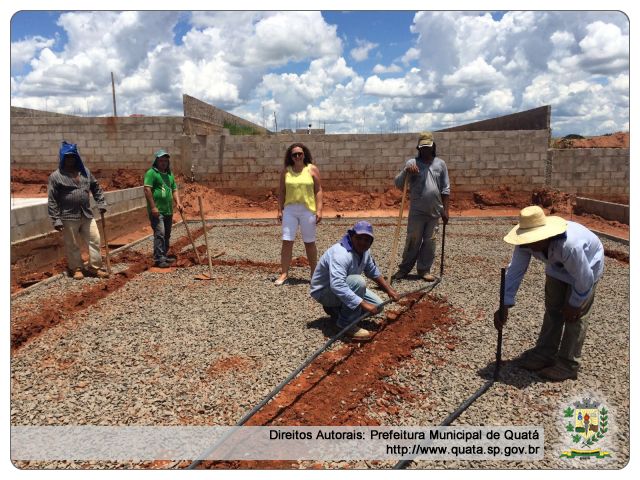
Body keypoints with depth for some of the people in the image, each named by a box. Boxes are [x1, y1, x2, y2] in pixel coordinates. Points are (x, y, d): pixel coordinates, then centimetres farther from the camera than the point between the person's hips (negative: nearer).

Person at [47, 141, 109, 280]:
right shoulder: (56, 176, -7)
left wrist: (101, 203, 10)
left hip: (87, 215, 5)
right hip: (68, 217, -4)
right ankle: (76, 268, 22)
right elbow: (52, 200, -7)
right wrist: (56, 219, -11)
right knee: (72, 245, 6)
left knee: (95, 240, 6)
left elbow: (96, 187, 19)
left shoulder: (85, 171, 7)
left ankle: (95, 267, 18)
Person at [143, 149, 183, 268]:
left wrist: (178, 203, 4)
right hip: (157, 211, -8)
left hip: (168, 210, 8)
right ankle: (159, 259, -9)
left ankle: (164, 255, 25)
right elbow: (147, 190, -15)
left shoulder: (169, 174, 17)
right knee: (159, 234, -12)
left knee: (167, 235, 14)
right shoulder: (151, 173, -7)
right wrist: (153, 207, -20)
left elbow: (174, 189, 20)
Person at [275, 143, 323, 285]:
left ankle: (314, 273, 20)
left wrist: (319, 210, -8)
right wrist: (280, 210, 3)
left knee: (309, 243, 8)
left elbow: (318, 190, -2)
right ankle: (284, 273, 2)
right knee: (287, 242, -4)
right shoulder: (286, 171, 6)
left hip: (308, 210, -1)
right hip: (289, 210, 2)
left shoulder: (312, 169, 0)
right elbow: (282, 192, 9)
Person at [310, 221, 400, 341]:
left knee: (377, 305, 0)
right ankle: (346, 324, -18)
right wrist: (364, 304, -44)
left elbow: (374, 272, 14)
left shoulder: (363, 251, -3)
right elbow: (337, 286, -45)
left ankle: (336, 309, 14)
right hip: (324, 291, -9)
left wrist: (389, 290, 8)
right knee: (358, 281, -33)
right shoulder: (341, 254, -33)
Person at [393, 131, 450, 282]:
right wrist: (406, 171, -25)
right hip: (416, 211, -2)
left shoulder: (440, 164, 4)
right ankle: (404, 268, 16)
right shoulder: (412, 163, -2)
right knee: (413, 240, 3)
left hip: (435, 211, 2)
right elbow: (398, 184, -7)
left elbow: (445, 189, 6)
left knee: (430, 241, 8)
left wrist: (445, 210, 3)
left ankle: (424, 270, 19)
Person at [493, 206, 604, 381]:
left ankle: (567, 364, 5)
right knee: (552, 309, 10)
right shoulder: (526, 242, -29)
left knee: (575, 315, -6)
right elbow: (515, 271, -23)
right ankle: (545, 353, 22)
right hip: (558, 267, 6)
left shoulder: (570, 246, -45)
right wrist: (505, 305, -25)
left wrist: (574, 304, -16)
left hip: (586, 266, -6)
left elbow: (585, 279, -30)